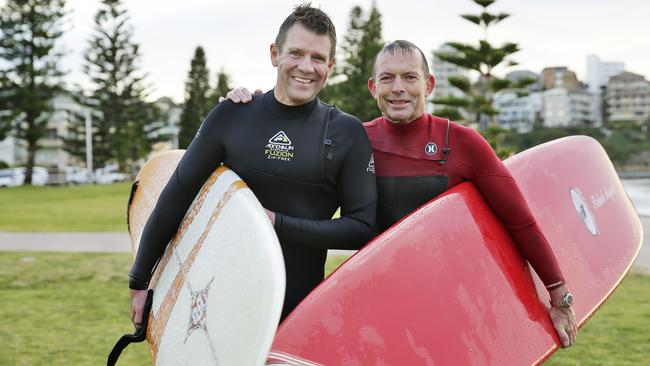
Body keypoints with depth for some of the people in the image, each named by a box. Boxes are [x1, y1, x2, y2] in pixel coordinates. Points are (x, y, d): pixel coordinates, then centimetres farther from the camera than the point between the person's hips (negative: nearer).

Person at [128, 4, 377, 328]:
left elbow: (362, 228, -7)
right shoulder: (231, 116, -2)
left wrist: (278, 223, -17)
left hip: (299, 306, -1)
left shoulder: (346, 133, -4)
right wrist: (140, 281, 4)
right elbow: (176, 196, 2)